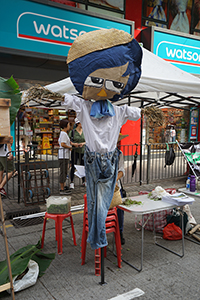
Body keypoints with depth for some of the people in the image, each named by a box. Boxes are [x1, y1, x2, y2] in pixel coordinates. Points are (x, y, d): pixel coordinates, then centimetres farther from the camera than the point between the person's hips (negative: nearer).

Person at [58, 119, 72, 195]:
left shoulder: (62, 133, 17)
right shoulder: (64, 134, -15)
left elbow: (59, 142, 29)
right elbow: (63, 144, -26)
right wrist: (70, 147, -11)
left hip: (65, 155, 11)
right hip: (63, 155, -11)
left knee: (64, 172, 15)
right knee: (63, 172, -7)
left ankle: (63, 188, 23)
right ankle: (62, 190, -2)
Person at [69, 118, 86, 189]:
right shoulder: (72, 132, -2)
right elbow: (69, 141, -1)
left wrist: (83, 143, -12)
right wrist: (74, 144, -19)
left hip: (83, 151, 3)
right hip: (75, 151, -3)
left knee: (83, 166, 9)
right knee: (73, 166, -8)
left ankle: (84, 181, 22)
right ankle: (72, 183, -3)